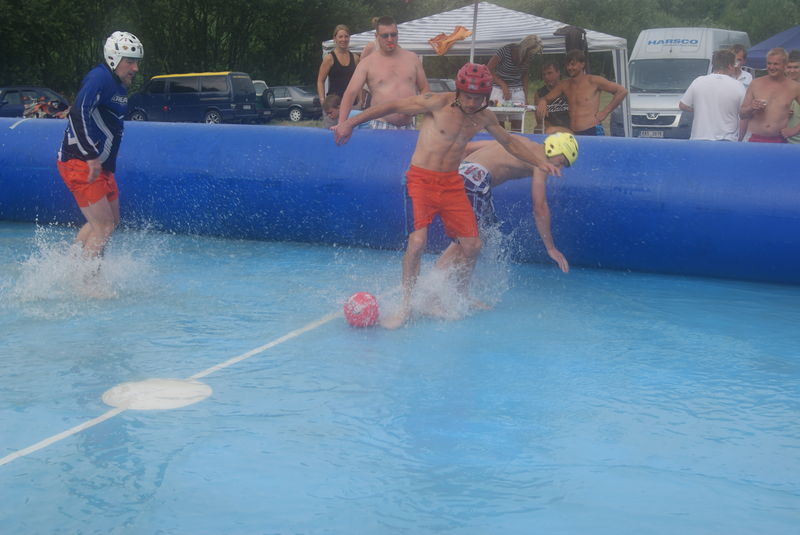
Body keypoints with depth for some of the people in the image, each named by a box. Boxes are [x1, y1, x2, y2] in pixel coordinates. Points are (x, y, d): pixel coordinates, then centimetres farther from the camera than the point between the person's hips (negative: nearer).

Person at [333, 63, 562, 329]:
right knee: (417, 240, -21)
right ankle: (406, 306, -7)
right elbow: (392, 106, -9)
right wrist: (350, 123, -10)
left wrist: (540, 161, 12)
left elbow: (510, 142, 22)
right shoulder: (438, 103, -13)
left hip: (452, 183, 5)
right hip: (421, 180, -5)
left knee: (472, 245, 2)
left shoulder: (484, 118, 4)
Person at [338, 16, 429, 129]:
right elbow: (350, 93, -5)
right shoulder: (367, 63, 1)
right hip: (381, 127, -3)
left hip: (409, 128, 3)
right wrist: (341, 123, -18)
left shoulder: (412, 58, 11)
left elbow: (424, 89, 18)